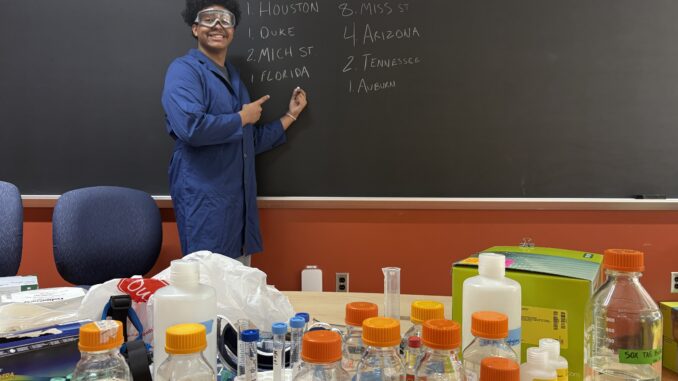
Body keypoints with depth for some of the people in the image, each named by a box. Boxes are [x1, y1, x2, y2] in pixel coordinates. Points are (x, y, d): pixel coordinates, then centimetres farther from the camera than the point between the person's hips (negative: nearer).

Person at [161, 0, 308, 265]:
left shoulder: (234, 77, 17)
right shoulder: (184, 69, -8)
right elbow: (191, 127, -27)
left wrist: (291, 114, 21)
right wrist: (243, 117, -12)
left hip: (240, 199, 8)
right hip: (204, 200, -8)